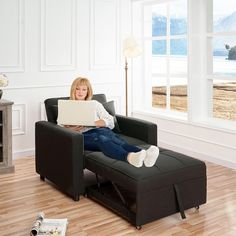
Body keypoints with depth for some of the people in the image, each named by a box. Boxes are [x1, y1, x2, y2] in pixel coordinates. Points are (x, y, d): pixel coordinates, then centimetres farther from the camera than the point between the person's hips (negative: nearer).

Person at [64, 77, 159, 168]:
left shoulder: (95, 104, 26)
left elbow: (109, 121, 12)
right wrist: (74, 128, -11)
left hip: (101, 130, 3)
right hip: (84, 135, -2)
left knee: (115, 138, -34)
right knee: (102, 139, -39)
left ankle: (145, 155, -63)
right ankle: (129, 156, -68)